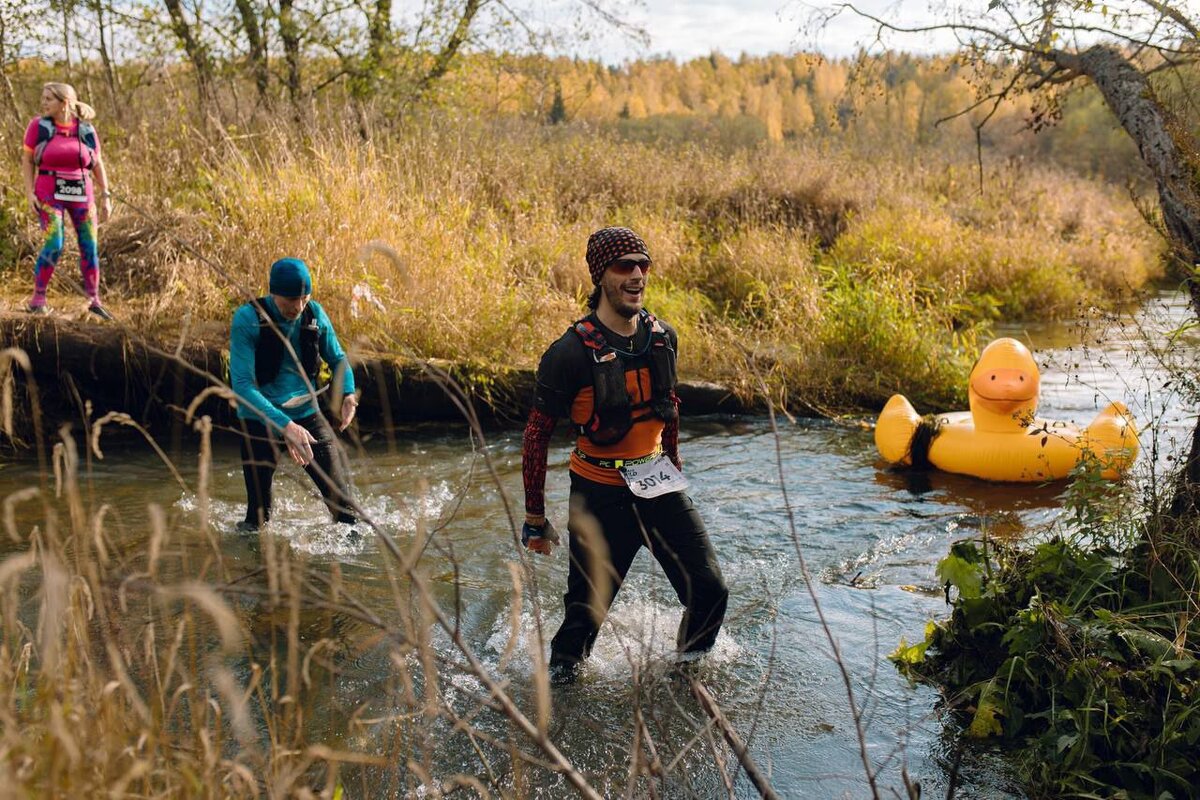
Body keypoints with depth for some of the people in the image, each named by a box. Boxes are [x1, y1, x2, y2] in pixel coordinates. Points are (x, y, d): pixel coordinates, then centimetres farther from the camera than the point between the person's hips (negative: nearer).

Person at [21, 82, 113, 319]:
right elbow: (27, 160, 0)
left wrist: (105, 197, 2)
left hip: (81, 194, 3)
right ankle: (37, 298, -4)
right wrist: (29, 192, -9)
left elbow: (98, 165, 6)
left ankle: (94, 299, 16)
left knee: (89, 247, 3)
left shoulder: (86, 130, 0)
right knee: (54, 245, -16)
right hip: (49, 194, -2)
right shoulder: (39, 126, -4)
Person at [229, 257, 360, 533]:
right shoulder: (247, 319, -17)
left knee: (340, 494, -5)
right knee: (258, 514, 7)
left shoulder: (315, 314, -4)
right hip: (260, 420, -3)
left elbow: (337, 358, 14)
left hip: (306, 415, 3)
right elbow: (242, 386, -24)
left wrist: (348, 393, -7)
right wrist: (285, 426, -35)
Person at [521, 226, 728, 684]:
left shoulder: (662, 338, 0)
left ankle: (689, 669, 30)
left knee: (710, 592, 4)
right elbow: (537, 435, -9)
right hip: (601, 495, -5)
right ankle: (559, 678, 31)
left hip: (659, 487, 5)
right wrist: (535, 517, -6)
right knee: (587, 611, 2)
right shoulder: (571, 353, -17)